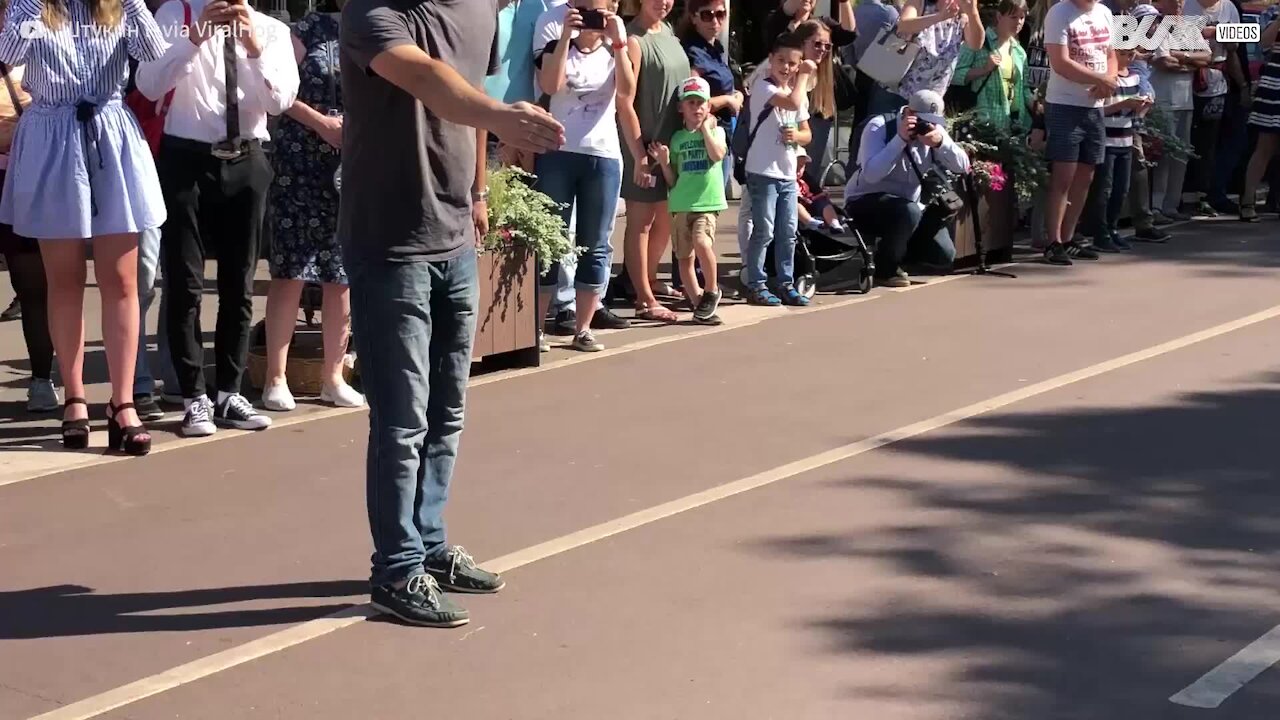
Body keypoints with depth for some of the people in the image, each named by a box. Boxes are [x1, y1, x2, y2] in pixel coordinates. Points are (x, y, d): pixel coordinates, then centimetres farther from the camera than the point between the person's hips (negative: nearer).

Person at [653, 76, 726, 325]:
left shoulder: (715, 130, 6)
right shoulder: (677, 138, 10)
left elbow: (718, 154, -16)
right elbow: (672, 181, 11)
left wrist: (705, 127, -7)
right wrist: (664, 162, -7)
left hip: (707, 202, -4)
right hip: (680, 204, 4)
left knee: (702, 242, -26)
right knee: (684, 257, 5)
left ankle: (712, 291, -4)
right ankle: (699, 304, 16)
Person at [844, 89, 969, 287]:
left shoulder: (935, 129, -1)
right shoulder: (879, 126, -17)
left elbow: (962, 166, -12)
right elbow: (871, 174, -31)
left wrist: (941, 142, -30)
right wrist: (900, 139, -35)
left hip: (909, 204, 6)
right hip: (866, 202, -6)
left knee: (944, 255, -8)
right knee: (908, 211, -38)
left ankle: (896, 251, 21)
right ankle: (885, 270, -13)